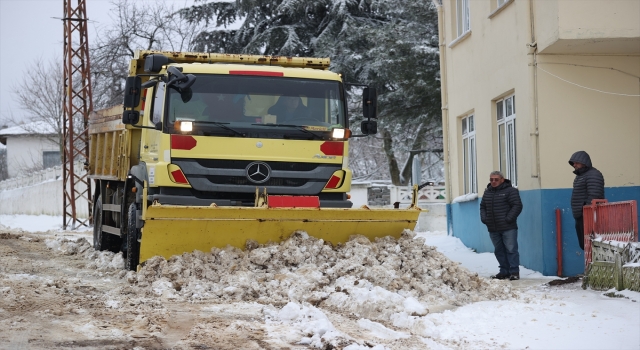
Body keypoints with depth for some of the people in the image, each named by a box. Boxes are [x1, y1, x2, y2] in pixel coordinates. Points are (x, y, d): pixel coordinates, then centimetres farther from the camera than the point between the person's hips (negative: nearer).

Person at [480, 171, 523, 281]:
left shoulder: (510, 191, -5)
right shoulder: (487, 192, 16)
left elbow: (517, 206, -10)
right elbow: (482, 207, 23)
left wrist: (508, 219, -16)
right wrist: (484, 218, 5)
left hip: (508, 228, -6)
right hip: (493, 229, 6)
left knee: (511, 249, -7)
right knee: (499, 251, 8)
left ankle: (514, 272, -4)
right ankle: (504, 271, 15)